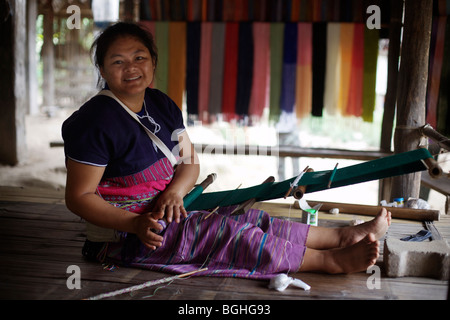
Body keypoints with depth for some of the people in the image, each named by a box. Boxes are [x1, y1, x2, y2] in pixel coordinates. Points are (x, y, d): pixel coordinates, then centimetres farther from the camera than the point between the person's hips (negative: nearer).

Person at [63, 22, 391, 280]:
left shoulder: (161, 105, 6)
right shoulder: (96, 122, -19)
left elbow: (189, 163, 8)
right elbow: (78, 196, -18)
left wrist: (174, 192, -15)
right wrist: (136, 224, -28)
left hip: (164, 211, 8)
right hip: (121, 233, -8)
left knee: (249, 218, -2)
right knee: (230, 233, -19)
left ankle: (345, 235, -1)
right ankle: (332, 261, -16)